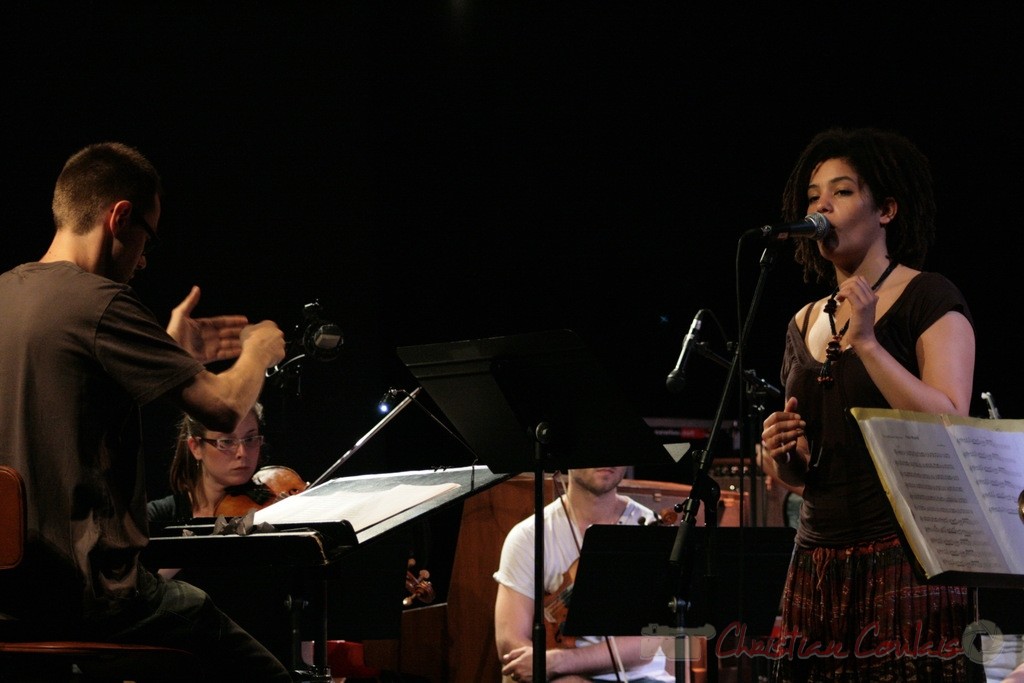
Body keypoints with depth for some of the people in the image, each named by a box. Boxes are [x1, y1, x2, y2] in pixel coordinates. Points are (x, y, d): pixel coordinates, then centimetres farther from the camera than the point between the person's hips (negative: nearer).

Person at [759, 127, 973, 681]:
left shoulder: (928, 299, -1)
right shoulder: (805, 324, 16)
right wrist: (782, 455, 1)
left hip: (909, 565, -6)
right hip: (819, 565, 6)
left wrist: (866, 343, -16)